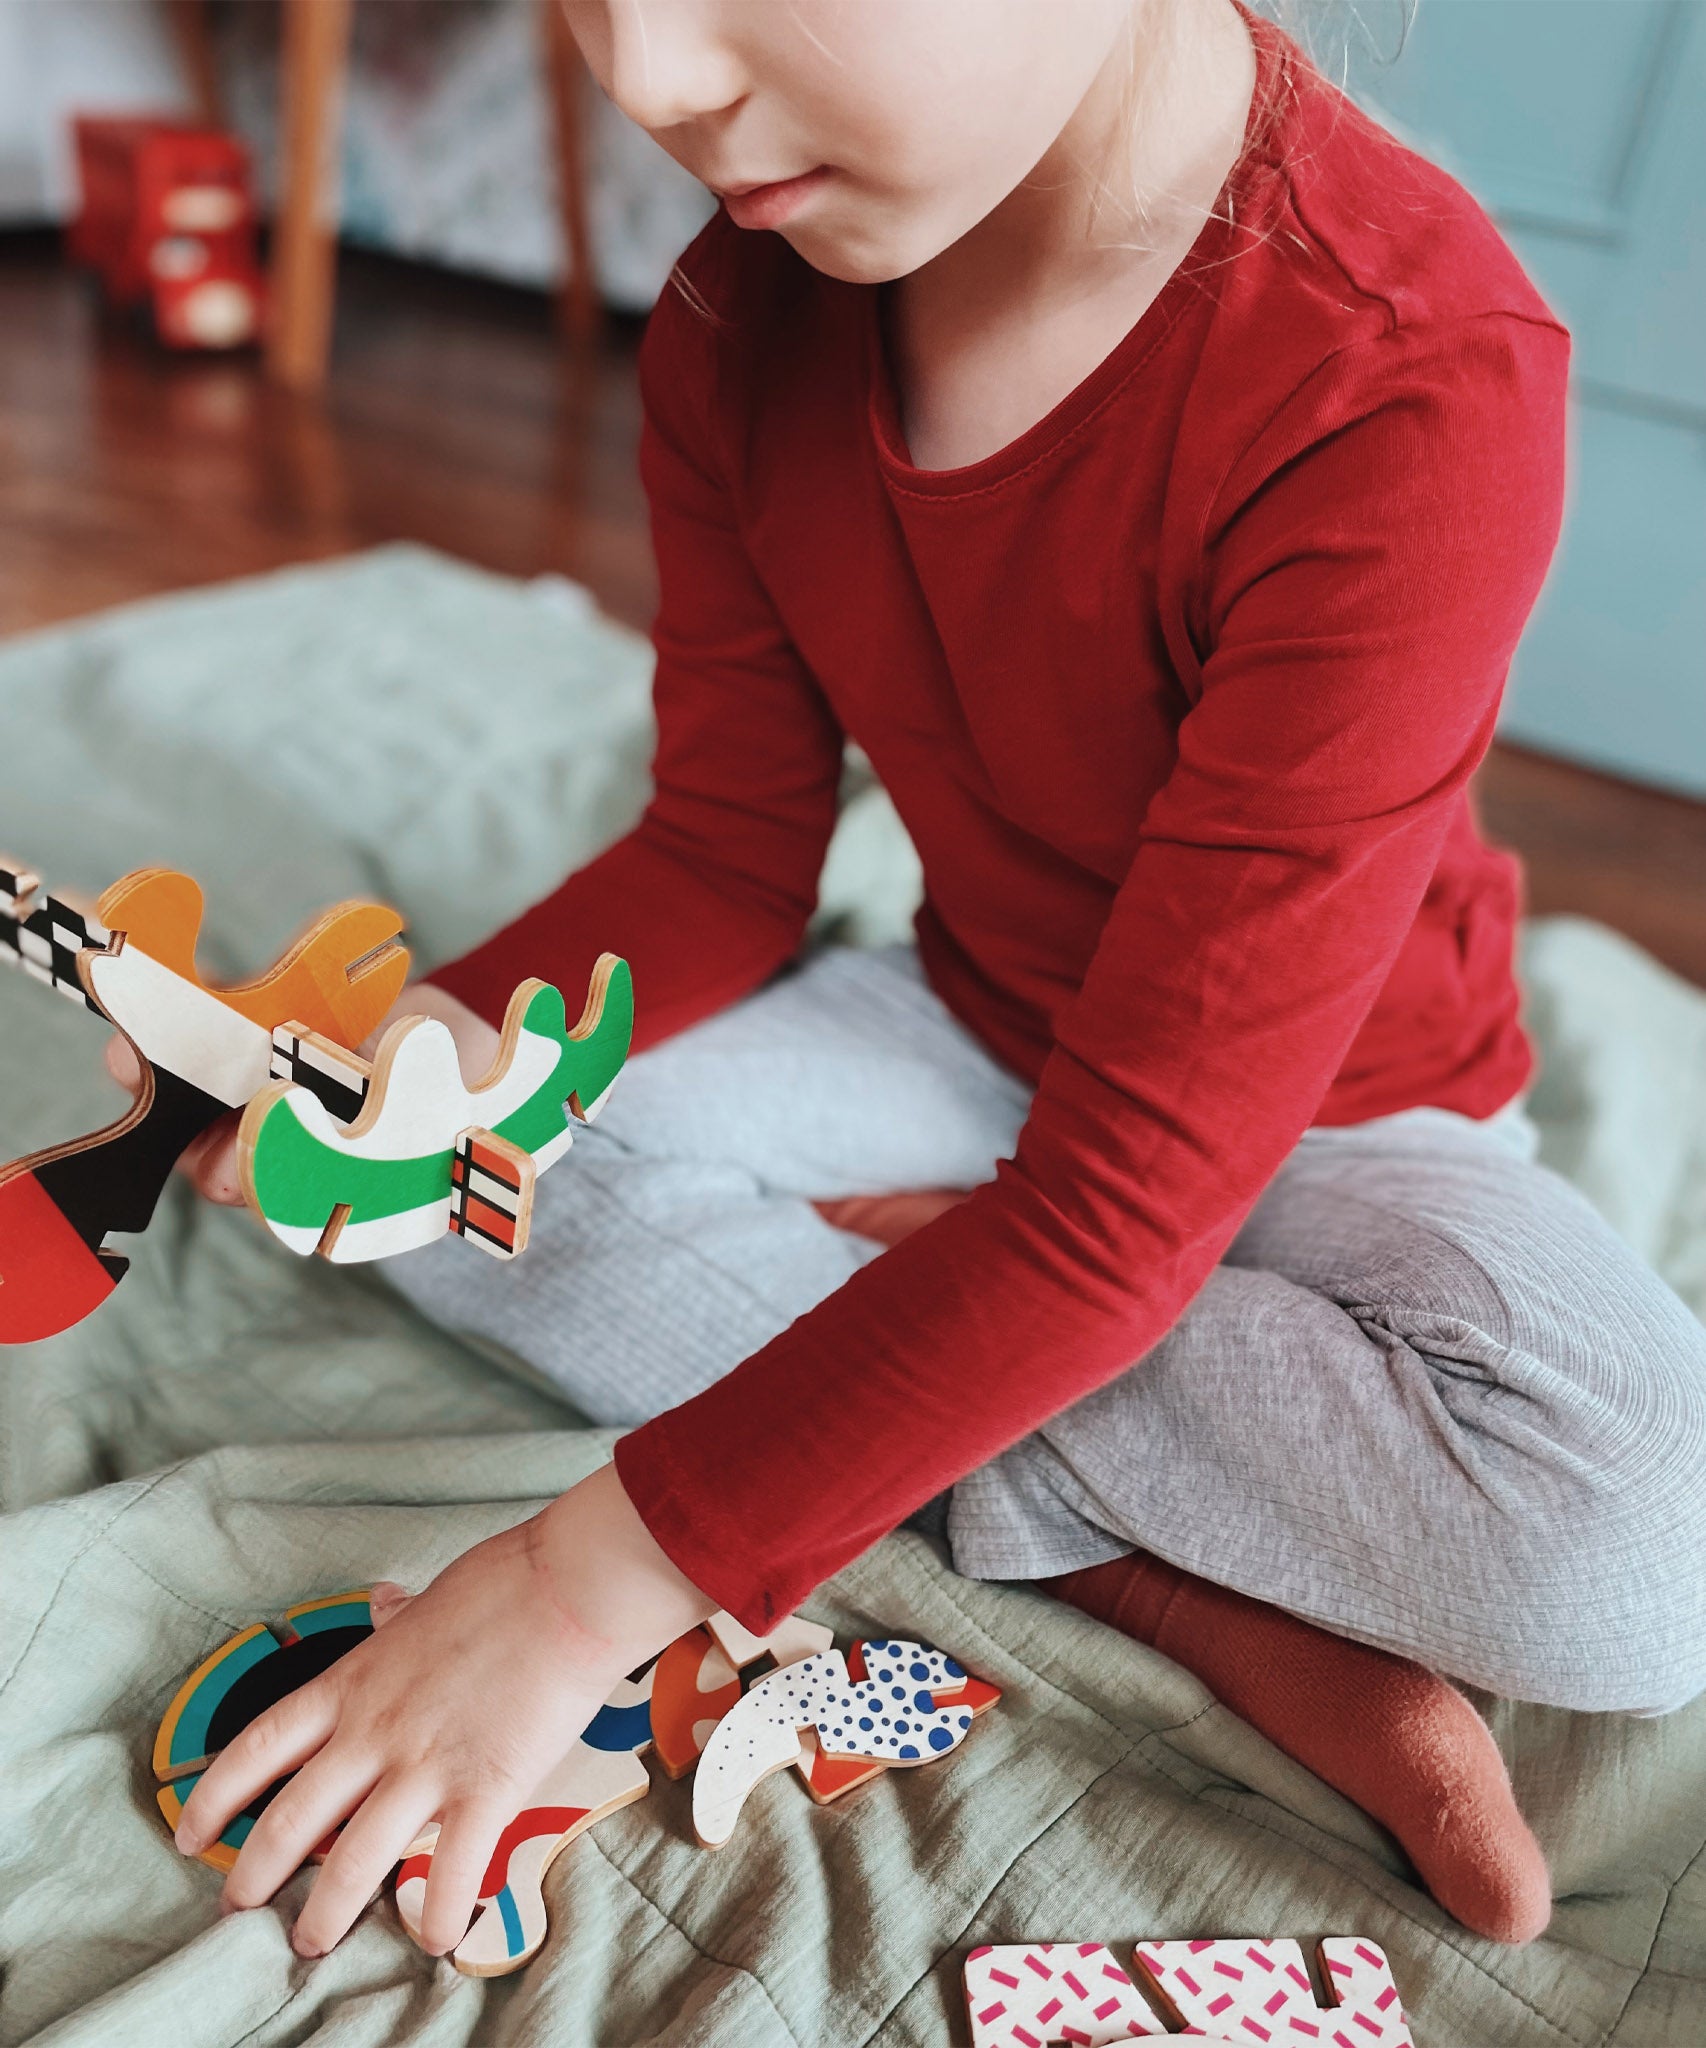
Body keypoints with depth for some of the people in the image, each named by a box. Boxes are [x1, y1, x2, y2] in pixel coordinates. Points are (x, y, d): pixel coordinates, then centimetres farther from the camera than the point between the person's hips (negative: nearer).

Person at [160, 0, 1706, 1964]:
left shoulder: (1413, 386, -32)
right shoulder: (739, 326, -12)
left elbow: (1134, 1192, -33)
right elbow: (727, 852, -4)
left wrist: (609, 1570, -30)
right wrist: (455, 1042, -24)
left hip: (1329, 1107, -4)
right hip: (975, 1045, 5)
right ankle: (1199, 1600, -16)